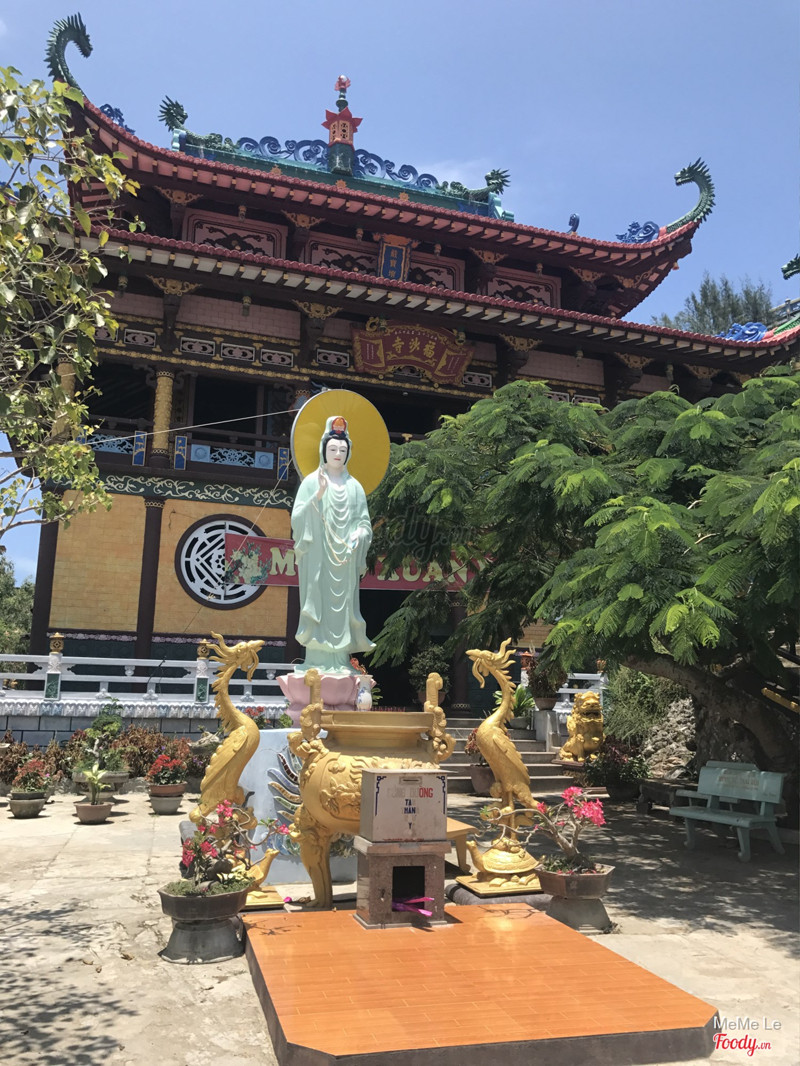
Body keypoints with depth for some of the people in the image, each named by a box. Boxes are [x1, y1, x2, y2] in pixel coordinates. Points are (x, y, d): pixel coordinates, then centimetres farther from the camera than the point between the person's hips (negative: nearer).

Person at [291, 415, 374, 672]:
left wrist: (359, 534, -11)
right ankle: (318, 659, 2)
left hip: (344, 560, 3)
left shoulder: (354, 486, 10)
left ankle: (340, 659, 10)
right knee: (319, 603, -3)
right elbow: (298, 517, -7)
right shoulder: (311, 482, 1)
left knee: (342, 605, 4)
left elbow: (364, 521, 11)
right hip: (318, 556, -3)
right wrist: (318, 494, -19)